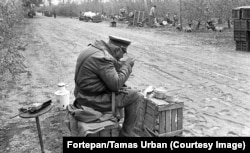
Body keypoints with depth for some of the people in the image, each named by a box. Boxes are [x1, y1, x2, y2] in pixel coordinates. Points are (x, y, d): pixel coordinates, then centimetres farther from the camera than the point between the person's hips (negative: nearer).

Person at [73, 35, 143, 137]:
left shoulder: (94, 49, 7)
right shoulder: (103, 58, -24)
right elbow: (116, 84, -21)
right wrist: (127, 66, -10)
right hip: (95, 100, -10)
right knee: (135, 97, -2)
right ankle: (126, 134, 11)